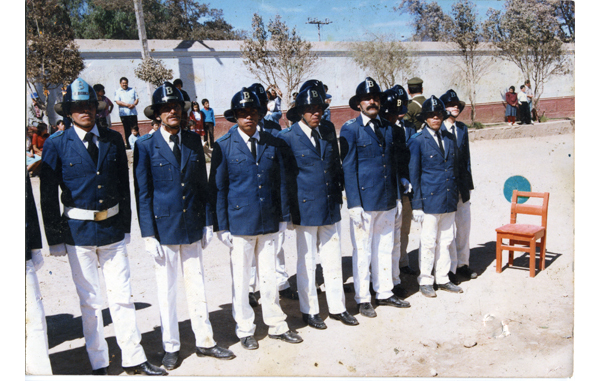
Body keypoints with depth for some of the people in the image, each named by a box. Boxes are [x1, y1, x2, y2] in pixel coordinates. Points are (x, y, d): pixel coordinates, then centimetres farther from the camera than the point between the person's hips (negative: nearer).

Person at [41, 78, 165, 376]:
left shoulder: (113, 140, 4)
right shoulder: (56, 145, -4)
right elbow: (48, 196, -2)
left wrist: (125, 226, 7)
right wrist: (55, 239, -2)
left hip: (113, 228, 2)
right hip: (78, 231, -2)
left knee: (122, 296, 7)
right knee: (90, 301, 9)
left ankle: (133, 359, 19)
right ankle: (99, 364, 24)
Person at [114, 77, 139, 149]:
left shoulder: (132, 90, 15)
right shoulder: (117, 91, 5)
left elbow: (137, 99, 12)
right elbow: (118, 102, -5)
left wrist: (134, 104, -9)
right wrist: (127, 105, -17)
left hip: (133, 113, 2)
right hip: (124, 113, -2)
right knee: (127, 130, -1)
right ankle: (129, 145, 2)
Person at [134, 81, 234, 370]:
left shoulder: (194, 141, 5)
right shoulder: (145, 146, -4)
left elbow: (202, 184, 9)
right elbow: (142, 193, -4)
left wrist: (207, 222, 5)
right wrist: (148, 234, -8)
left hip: (192, 227, 3)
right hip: (163, 228, -3)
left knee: (197, 285, 11)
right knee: (166, 290, 9)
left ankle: (204, 341, 26)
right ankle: (171, 347, 26)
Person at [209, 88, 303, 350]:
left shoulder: (272, 143, 6)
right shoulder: (224, 146, -4)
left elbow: (280, 181, 9)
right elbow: (218, 188, -3)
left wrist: (283, 217, 6)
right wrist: (221, 226, -6)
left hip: (268, 223, 3)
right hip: (240, 223, -3)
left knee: (269, 276, 13)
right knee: (241, 280, 8)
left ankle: (277, 326, 29)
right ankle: (245, 331, 26)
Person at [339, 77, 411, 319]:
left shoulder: (388, 128, 12)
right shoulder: (350, 129, -5)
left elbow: (393, 164, 16)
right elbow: (348, 168, -8)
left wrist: (397, 197, 13)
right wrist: (354, 203, -12)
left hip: (387, 201, 6)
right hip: (364, 201, -5)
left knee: (385, 249, 15)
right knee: (363, 251, 3)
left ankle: (384, 293, 29)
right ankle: (362, 299, 18)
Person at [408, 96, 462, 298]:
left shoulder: (450, 138, 11)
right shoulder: (417, 141, -5)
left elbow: (455, 167, 17)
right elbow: (413, 173, -6)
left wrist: (455, 195, 12)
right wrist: (417, 204, -8)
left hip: (449, 199, 5)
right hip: (429, 200, -5)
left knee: (445, 241, 12)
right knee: (428, 243, 2)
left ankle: (442, 279, 26)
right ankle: (425, 281, 16)